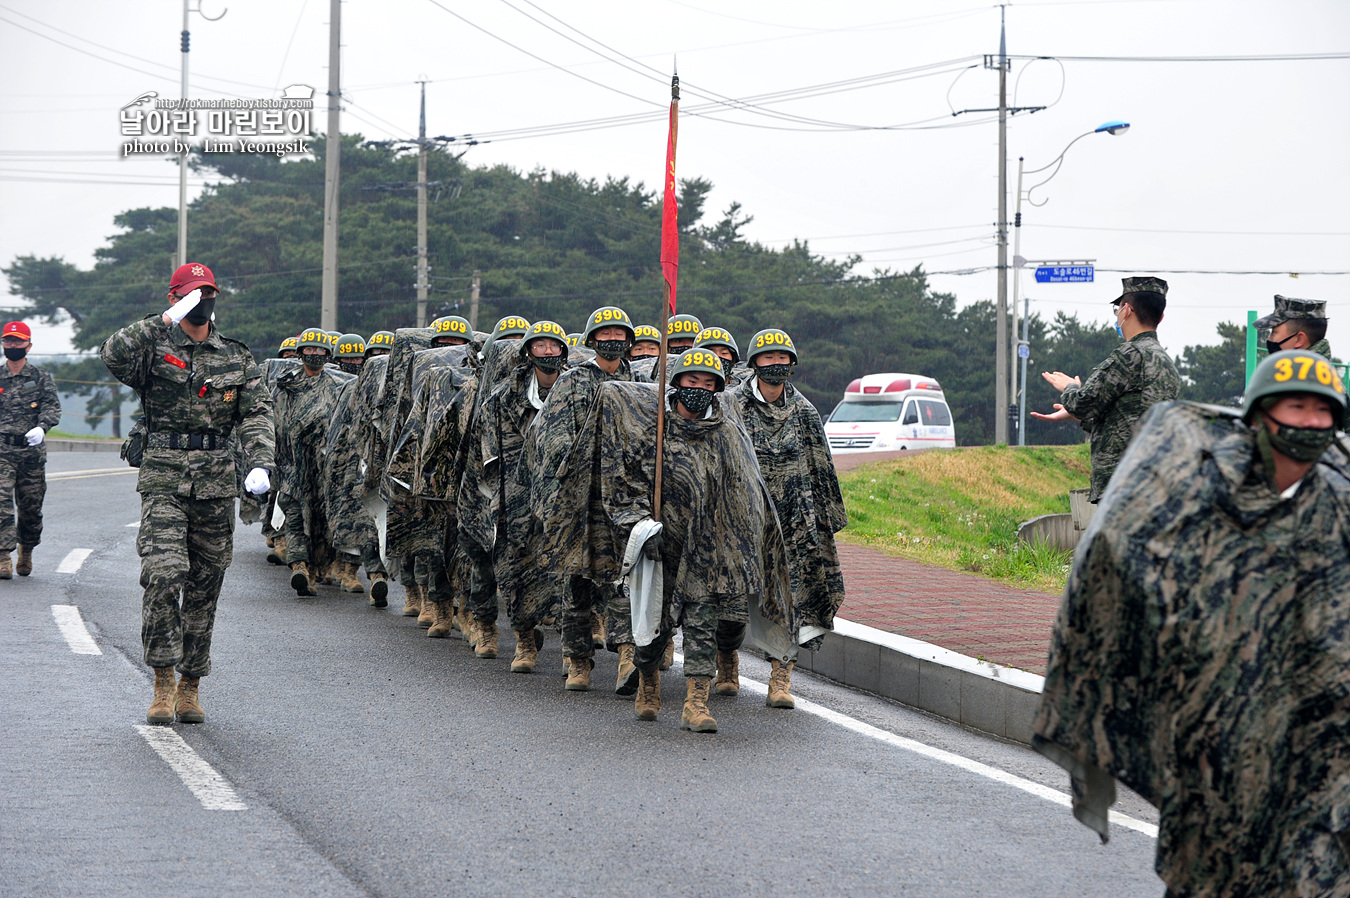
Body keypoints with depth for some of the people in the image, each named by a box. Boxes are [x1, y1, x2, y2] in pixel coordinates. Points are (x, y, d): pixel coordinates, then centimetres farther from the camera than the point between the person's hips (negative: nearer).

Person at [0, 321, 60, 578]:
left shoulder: (41, 378, 7)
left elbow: (52, 405, -4)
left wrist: (42, 427, -23)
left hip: (31, 450, 0)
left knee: (31, 506, 7)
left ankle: (26, 553, 30)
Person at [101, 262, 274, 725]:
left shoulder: (237, 358, 13)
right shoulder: (154, 349, 3)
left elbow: (257, 413, 4)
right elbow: (114, 354, -18)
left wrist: (260, 464, -12)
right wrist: (166, 322, -21)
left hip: (216, 483, 3)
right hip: (163, 481, -3)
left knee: (204, 587, 6)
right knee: (163, 575, -17)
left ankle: (190, 686, 16)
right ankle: (163, 683, -10)